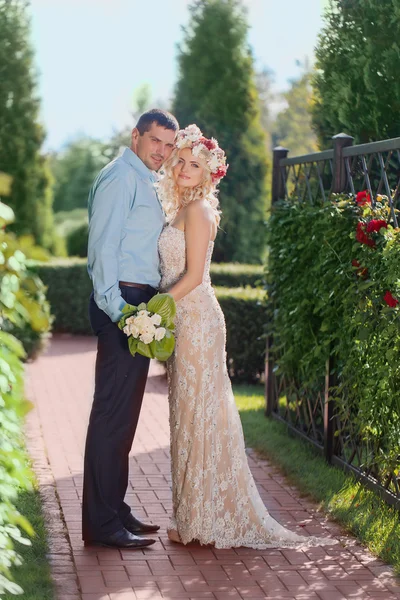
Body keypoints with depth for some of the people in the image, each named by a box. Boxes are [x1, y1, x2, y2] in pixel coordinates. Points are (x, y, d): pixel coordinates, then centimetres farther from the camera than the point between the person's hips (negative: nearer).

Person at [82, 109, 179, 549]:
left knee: (125, 413, 14)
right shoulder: (120, 177, -10)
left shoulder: (143, 182, 21)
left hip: (138, 305, 10)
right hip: (121, 304, -10)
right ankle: (102, 524, -5)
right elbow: (103, 245, -17)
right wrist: (115, 306, -23)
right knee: (112, 413, -9)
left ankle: (114, 509, 22)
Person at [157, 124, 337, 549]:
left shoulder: (198, 209, -11)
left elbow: (193, 275, -16)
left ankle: (205, 520, 4)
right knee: (190, 416, 11)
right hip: (183, 320, 9)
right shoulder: (181, 209, 17)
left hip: (196, 319, -9)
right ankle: (197, 514, 19)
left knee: (198, 415, -4)